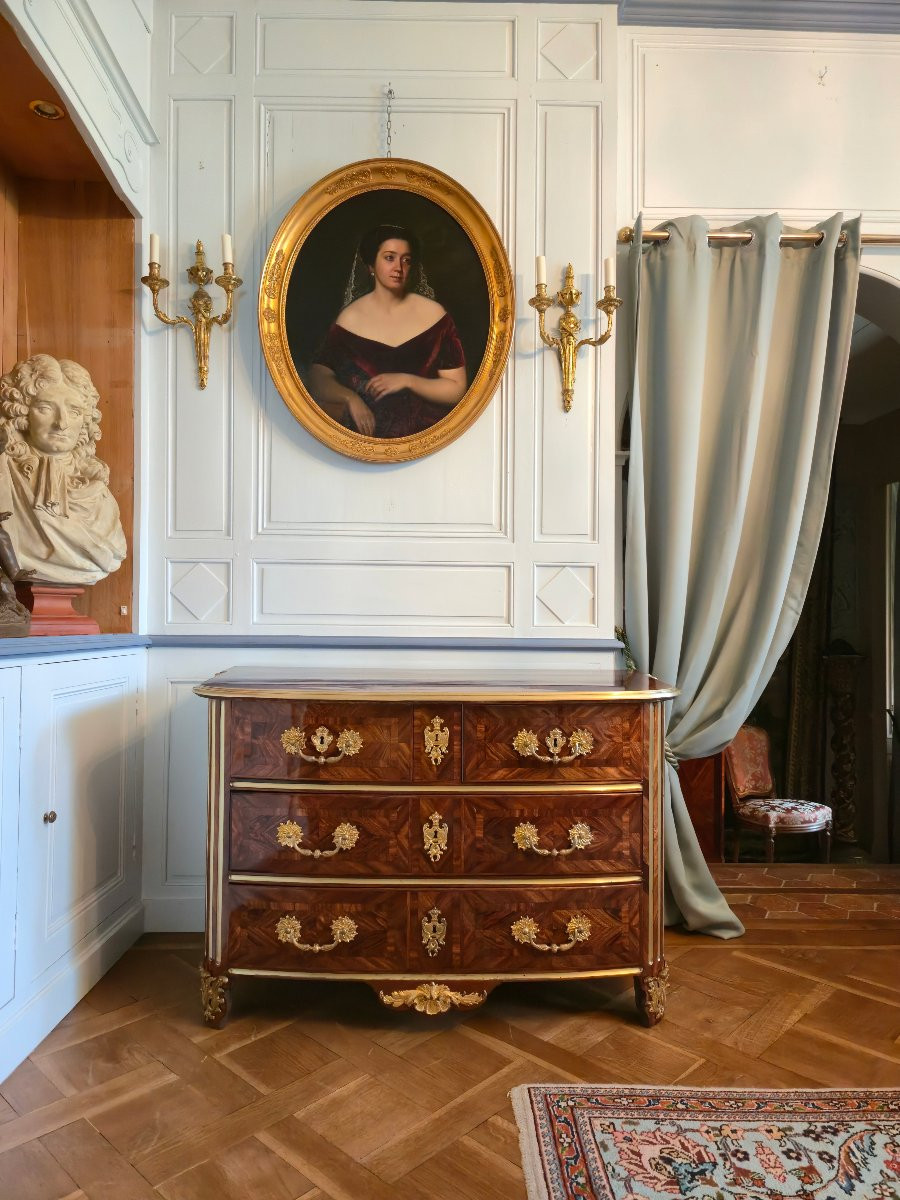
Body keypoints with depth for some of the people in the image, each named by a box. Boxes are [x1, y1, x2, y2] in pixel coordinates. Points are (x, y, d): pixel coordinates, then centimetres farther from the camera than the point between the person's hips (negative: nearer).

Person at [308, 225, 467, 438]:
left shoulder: (434, 314, 2)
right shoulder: (351, 317, 5)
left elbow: (457, 390, 1)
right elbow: (318, 376, -2)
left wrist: (407, 381, -14)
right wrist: (349, 398, -23)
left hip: (423, 430, -3)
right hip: (364, 429, 3)